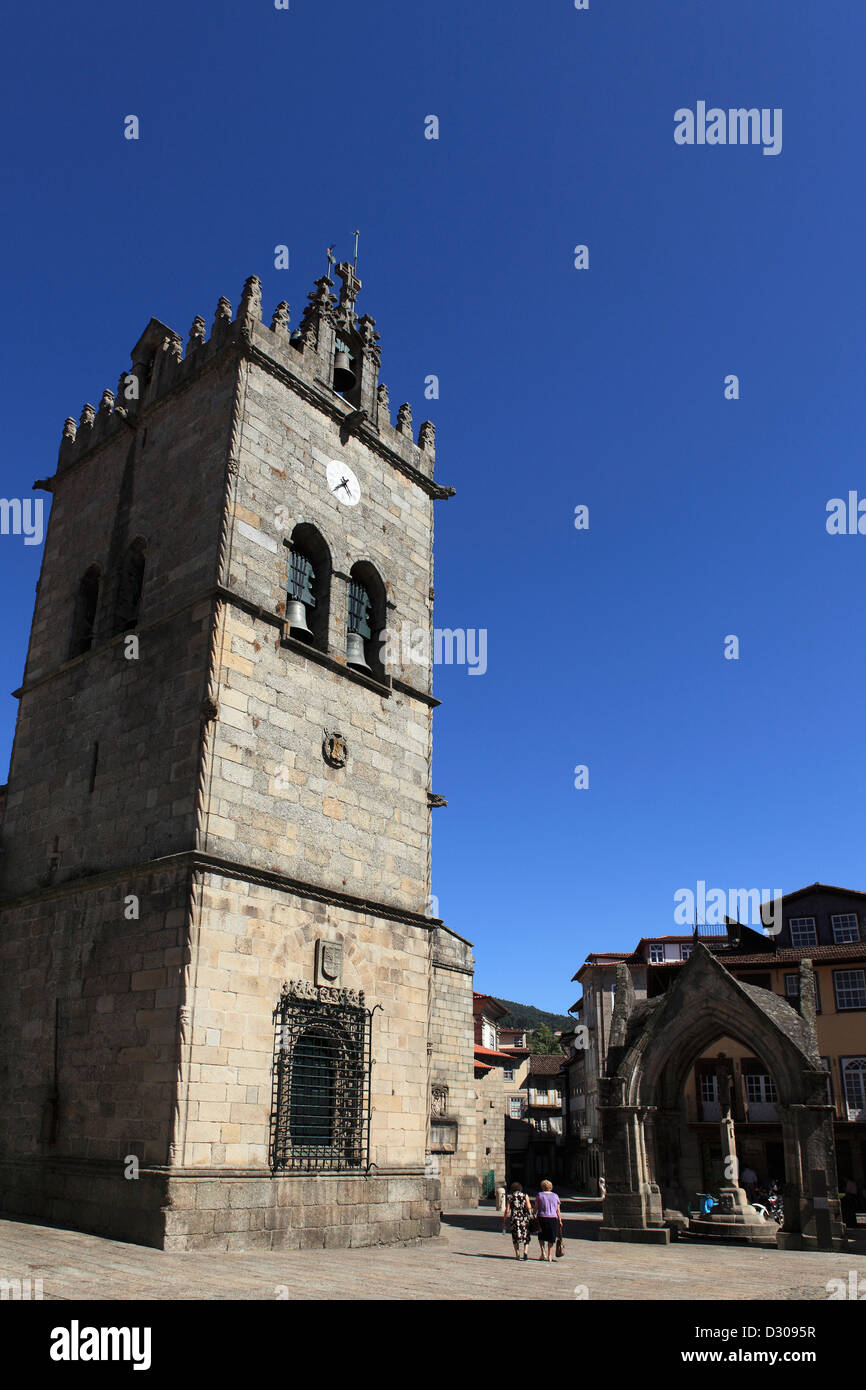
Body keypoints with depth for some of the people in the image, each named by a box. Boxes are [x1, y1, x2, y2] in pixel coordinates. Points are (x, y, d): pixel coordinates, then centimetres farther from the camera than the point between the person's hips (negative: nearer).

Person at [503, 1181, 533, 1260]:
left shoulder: (510, 1197, 4)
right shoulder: (525, 1196, 4)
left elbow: (507, 1210, 0)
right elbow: (529, 1207, -8)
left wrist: (504, 1222, 6)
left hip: (514, 1218, 0)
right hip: (524, 1218, 0)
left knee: (515, 1237, 14)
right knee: (526, 1236, 15)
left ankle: (517, 1255, 7)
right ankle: (525, 1251, -4)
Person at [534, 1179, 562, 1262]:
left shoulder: (539, 1195, 1)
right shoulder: (555, 1196, 6)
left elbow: (536, 1208, -1)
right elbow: (558, 1210, 5)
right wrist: (560, 1221, 9)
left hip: (542, 1218, -1)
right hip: (553, 1218, 1)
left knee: (541, 1236, 18)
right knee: (551, 1239, 13)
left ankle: (543, 1252, 2)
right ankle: (550, 1256, 11)